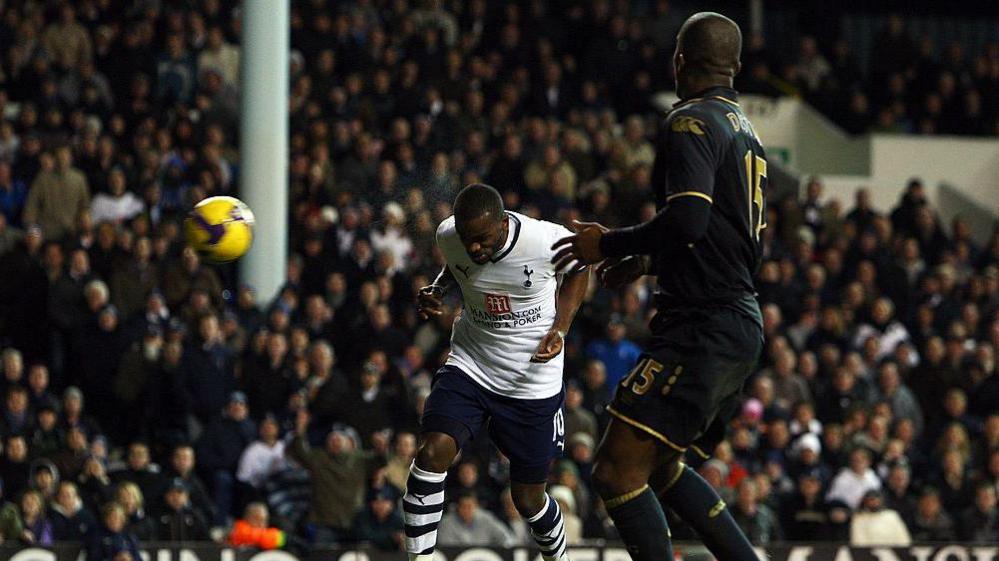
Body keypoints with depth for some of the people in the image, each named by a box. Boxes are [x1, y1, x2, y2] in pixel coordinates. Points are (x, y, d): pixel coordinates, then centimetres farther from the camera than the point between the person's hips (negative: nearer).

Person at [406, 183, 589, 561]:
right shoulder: (448, 236, -12)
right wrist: (437, 291, -8)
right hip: (470, 367, 2)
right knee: (433, 453, -24)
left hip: (533, 382, -2)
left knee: (528, 499, 7)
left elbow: (578, 270, 1)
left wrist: (559, 329, -12)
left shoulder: (548, 241, -23)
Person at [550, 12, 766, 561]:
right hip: (741, 325, 10)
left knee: (617, 470, -13)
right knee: (661, 466, 23)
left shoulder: (691, 122, -11)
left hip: (705, 327, -10)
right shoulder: (744, 130, 19)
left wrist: (610, 244, -11)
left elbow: (688, 220, -25)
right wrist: (648, 261, 29)